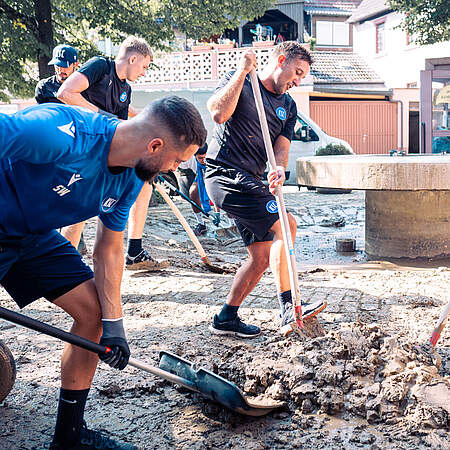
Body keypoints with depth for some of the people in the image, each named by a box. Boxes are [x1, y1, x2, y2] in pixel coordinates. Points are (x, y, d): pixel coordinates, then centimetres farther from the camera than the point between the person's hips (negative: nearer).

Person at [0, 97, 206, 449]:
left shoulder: (131, 179, -6)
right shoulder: (61, 133, -33)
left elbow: (109, 247, 4)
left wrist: (113, 320, -2)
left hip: (36, 236, 8)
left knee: (94, 310, 4)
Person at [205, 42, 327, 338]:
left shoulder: (288, 107, 18)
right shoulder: (239, 82, 0)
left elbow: (281, 147, 4)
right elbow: (219, 113, -20)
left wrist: (279, 169, -18)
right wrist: (243, 71, -18)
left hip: (250, 181, 8)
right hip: (226, 172, -8)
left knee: (262, 256, 4)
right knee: (284, 225, -20)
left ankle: (227, 318, 16)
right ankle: (289, 309, -19)